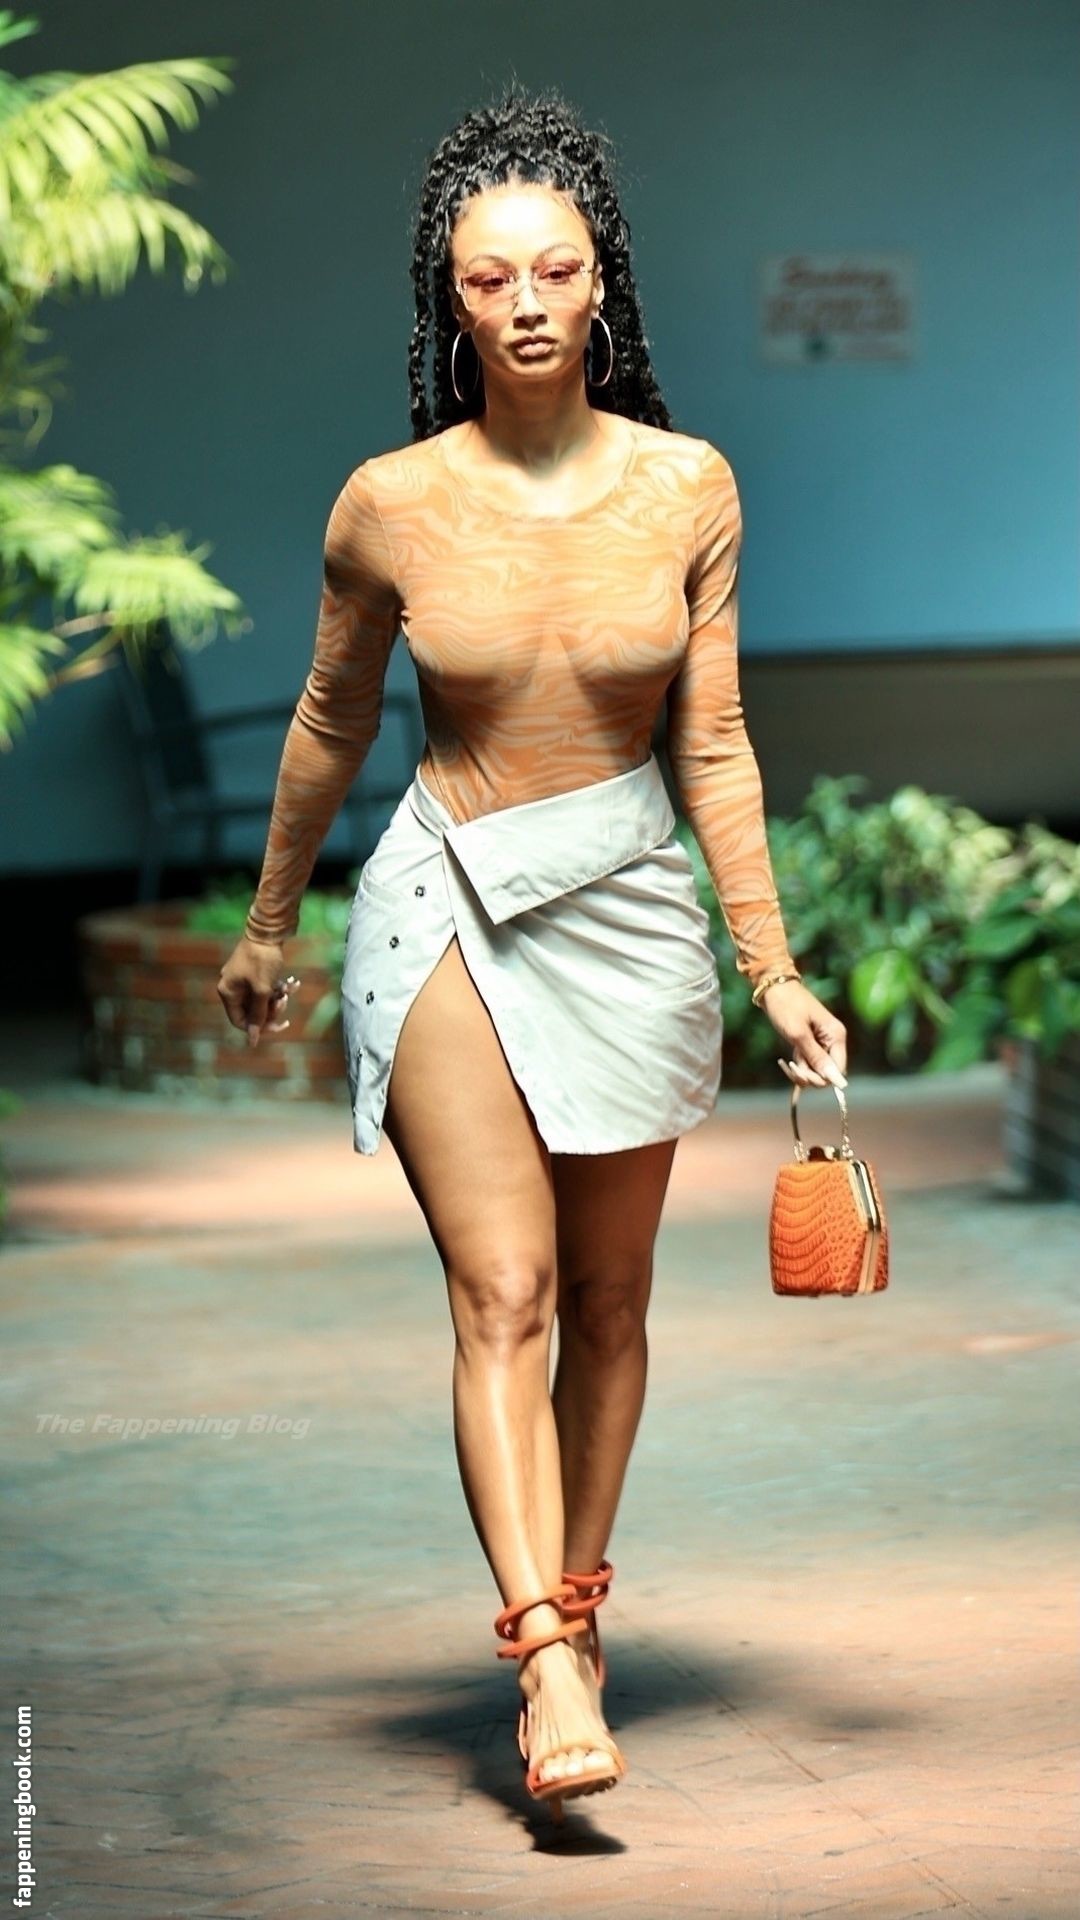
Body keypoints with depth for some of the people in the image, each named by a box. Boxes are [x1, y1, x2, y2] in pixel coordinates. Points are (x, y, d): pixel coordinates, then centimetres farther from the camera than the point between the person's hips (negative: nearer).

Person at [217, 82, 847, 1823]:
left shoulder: (687, 488, -4)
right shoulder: (393, 502, -7)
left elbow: (714, 744, 1)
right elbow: (332, 722, 8)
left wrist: (774, 969, 1)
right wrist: (271, 924, 17)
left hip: (629, 906, 2)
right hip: (446, 902, -2)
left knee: (608, 1295, 11)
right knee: (501, 1291, -12)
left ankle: (575, 1598, 28)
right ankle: (549, 1666, -19)